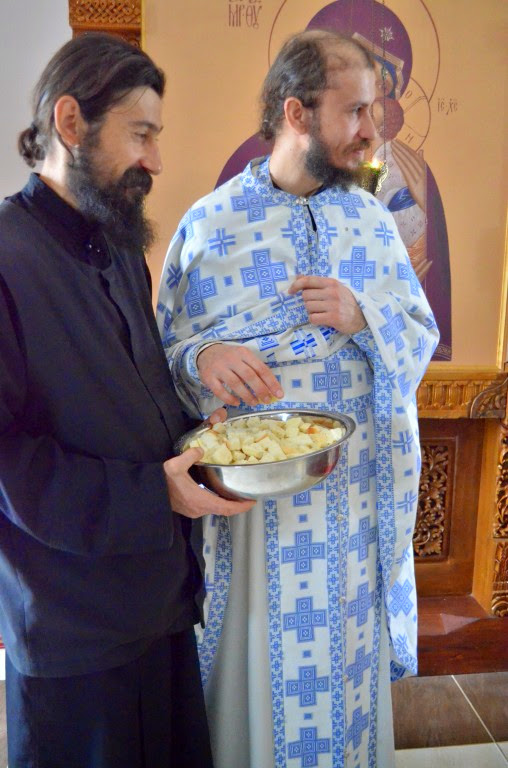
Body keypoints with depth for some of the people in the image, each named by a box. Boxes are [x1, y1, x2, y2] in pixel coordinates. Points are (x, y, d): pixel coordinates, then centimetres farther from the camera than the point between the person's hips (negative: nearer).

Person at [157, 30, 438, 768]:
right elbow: (163, 345, 0)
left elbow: (423, 335, 7)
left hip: (355, 492, 3)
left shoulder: (373, 218, 5)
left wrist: (364, 318, -14)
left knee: (349, 654, 19)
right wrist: (203, 357, -22)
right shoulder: (208, 222, -4)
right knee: (259, 659, 14)